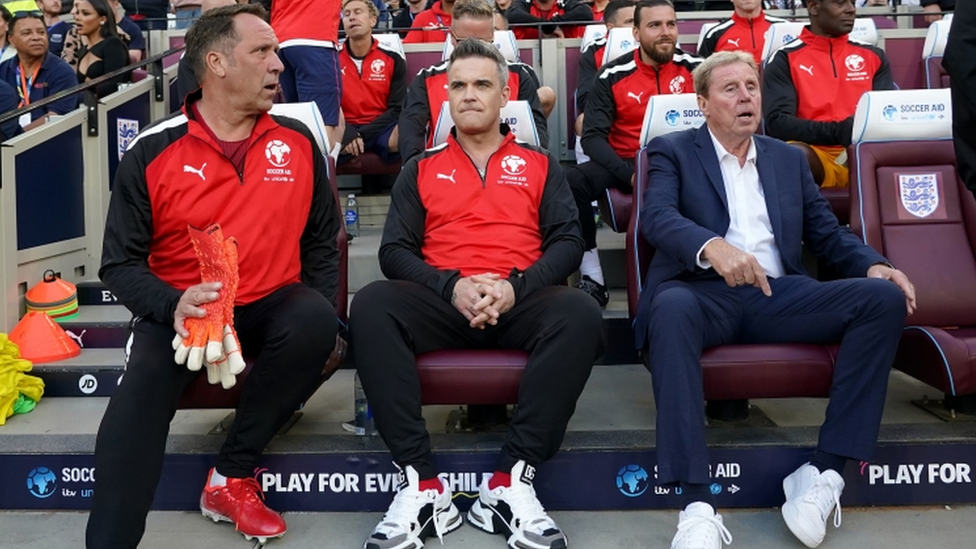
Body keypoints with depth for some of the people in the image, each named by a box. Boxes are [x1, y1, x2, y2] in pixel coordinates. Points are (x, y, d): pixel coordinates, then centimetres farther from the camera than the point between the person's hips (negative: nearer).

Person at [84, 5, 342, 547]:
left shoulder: (298, 142, 4)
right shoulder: (152, 152, -2)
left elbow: (321, 241, 13)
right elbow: (121, 263, 1)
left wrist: (321, 318, -2)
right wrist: (172, 304, -20)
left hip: (271, 306, 2)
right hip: (181, 312, -1)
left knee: (314, 321, -31)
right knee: (140, 394, -30)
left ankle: (232, 477, -14)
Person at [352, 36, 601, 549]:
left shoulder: (540, 165, 18)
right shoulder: (421, 169, 19)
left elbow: (567, 241, 7)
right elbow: (395, 251, 8)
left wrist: (515, 286, -13)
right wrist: (453, 286, -12)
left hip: (521, 302, 0)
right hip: (442, 302, 1)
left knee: (579, 312, -33)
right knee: (371, 305, -30)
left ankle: (510, 483, -28)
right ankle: (422, 485, -29)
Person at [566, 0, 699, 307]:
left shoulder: (695, 68, 3)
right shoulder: (612, 75, -1)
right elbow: (593, 137, -6)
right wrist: (630, 174, -22)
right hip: (624, 164, 0)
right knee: (571, 182, -28)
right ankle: (592, 278, -20)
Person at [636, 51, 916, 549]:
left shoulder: (788, 158, 24)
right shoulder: (671, 151, 10)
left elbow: (827, 233, 20)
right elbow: (657, 217, -10)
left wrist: (873, 264, -3)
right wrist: (712, 246, -31)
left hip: (778, 295, 4)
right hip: (704, 293, -4)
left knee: (885, 296, -20)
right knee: (672, 307, -40)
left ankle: (824, 470, -18)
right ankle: (698, 504, -40)